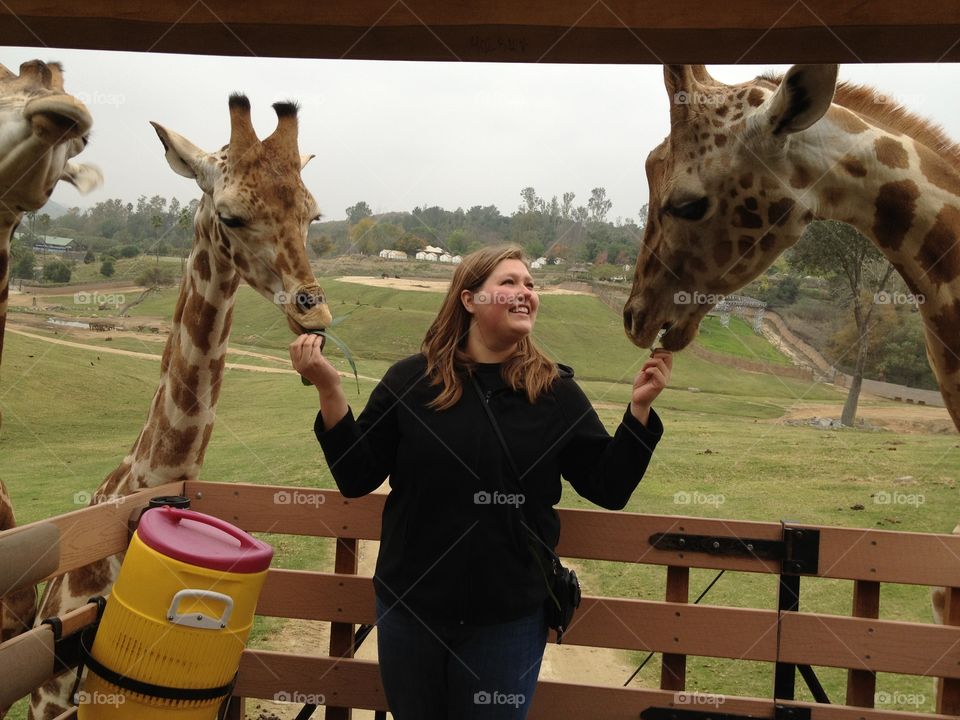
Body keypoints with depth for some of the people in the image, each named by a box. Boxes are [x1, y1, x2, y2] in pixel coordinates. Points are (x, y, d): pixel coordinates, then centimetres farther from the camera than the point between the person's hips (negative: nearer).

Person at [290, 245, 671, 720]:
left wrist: (640, 407, -13)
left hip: (510, 617, 0)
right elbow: (357, 478, -5)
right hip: (410, 607, 1)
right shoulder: (410, 380, -5)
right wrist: (329, 389, -16)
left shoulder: (555, 392, -4)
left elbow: (609, 488, -2)